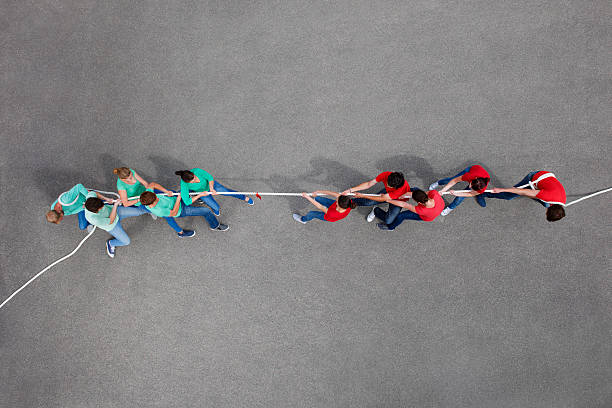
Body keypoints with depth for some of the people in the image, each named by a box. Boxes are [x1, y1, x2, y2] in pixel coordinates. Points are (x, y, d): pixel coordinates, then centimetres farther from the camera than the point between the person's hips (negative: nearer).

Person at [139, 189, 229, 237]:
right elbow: (174, 213, -25)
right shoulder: (159, 211, -40)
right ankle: (215, 226, 24)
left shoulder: (147, 196, -25)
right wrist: (178, 199, -21)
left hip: (173, 199, 7)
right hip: (181, 210, -7)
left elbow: (152, 184, -7)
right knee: (206, 211, -3)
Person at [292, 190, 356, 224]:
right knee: (317, 198, 11)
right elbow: (332, 193, -29)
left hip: (330, 218, -4)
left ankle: (303, 220, 46)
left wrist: (307, 197, -28)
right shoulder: (348, 202, -39)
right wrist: (318, 191, -25)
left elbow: (320, 207, -36)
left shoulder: (333, 214, -49)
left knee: (311, 214, 9)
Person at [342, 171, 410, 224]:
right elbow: (369, 184, -21)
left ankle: (375, 211, 9)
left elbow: (382, 199, -37)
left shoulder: (402, 187, -44)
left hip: (399, 200, -3)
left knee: (388, 221, -21)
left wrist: (362, 196, -33)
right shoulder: (386, 175, -32)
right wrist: (351, 190, -28)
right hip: (387, 192, 3)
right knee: (368, 202, -11)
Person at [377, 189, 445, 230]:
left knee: (402, 215, -2)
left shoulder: (421, 210, -46)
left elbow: (403, 204, -38)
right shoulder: (434, 193, -42)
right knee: (414, 189, 4)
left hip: (428, 218, -4)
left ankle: (391, 227, 29)